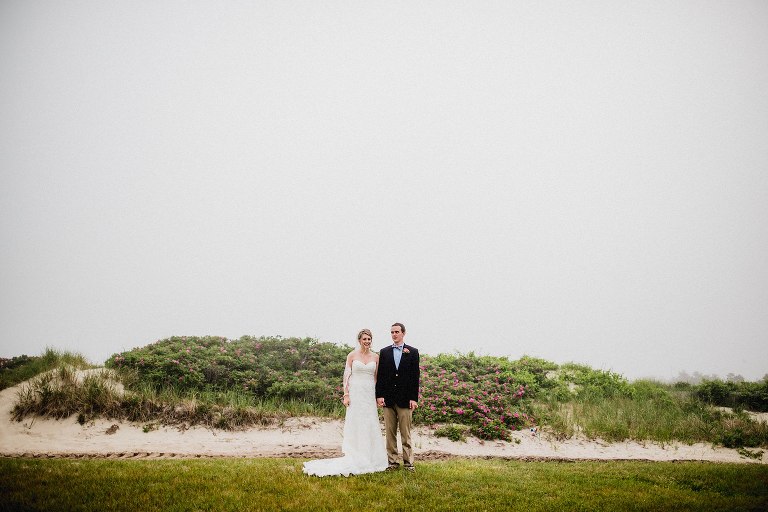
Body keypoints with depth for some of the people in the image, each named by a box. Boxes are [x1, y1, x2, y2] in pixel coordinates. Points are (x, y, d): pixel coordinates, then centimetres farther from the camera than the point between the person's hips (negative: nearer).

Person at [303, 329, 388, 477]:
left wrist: (379, 396, 6)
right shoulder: (352, 355, 0)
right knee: (355, 424, -3)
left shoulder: (375, 356, 8)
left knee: (370, 425, 3)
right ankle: (355, 459, 4)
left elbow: (377, 377, 12)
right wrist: (346, 395, -8)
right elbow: (346, 376, -1)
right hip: (355, 392, -3)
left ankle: (370, 460, 13)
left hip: (370, 393, 3)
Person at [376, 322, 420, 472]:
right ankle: (392, 462, 13)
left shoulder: (412, 352, 4)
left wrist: (414, 398, -5)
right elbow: (380, 375, 7)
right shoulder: (384, 352, 9)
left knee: (406, 433, 1)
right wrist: (379, 395, -2)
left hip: (405, 399, -2)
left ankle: (408, 462, 9)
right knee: (390, 433, 6)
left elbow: (415, 376, 1)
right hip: (388, 399, 2)